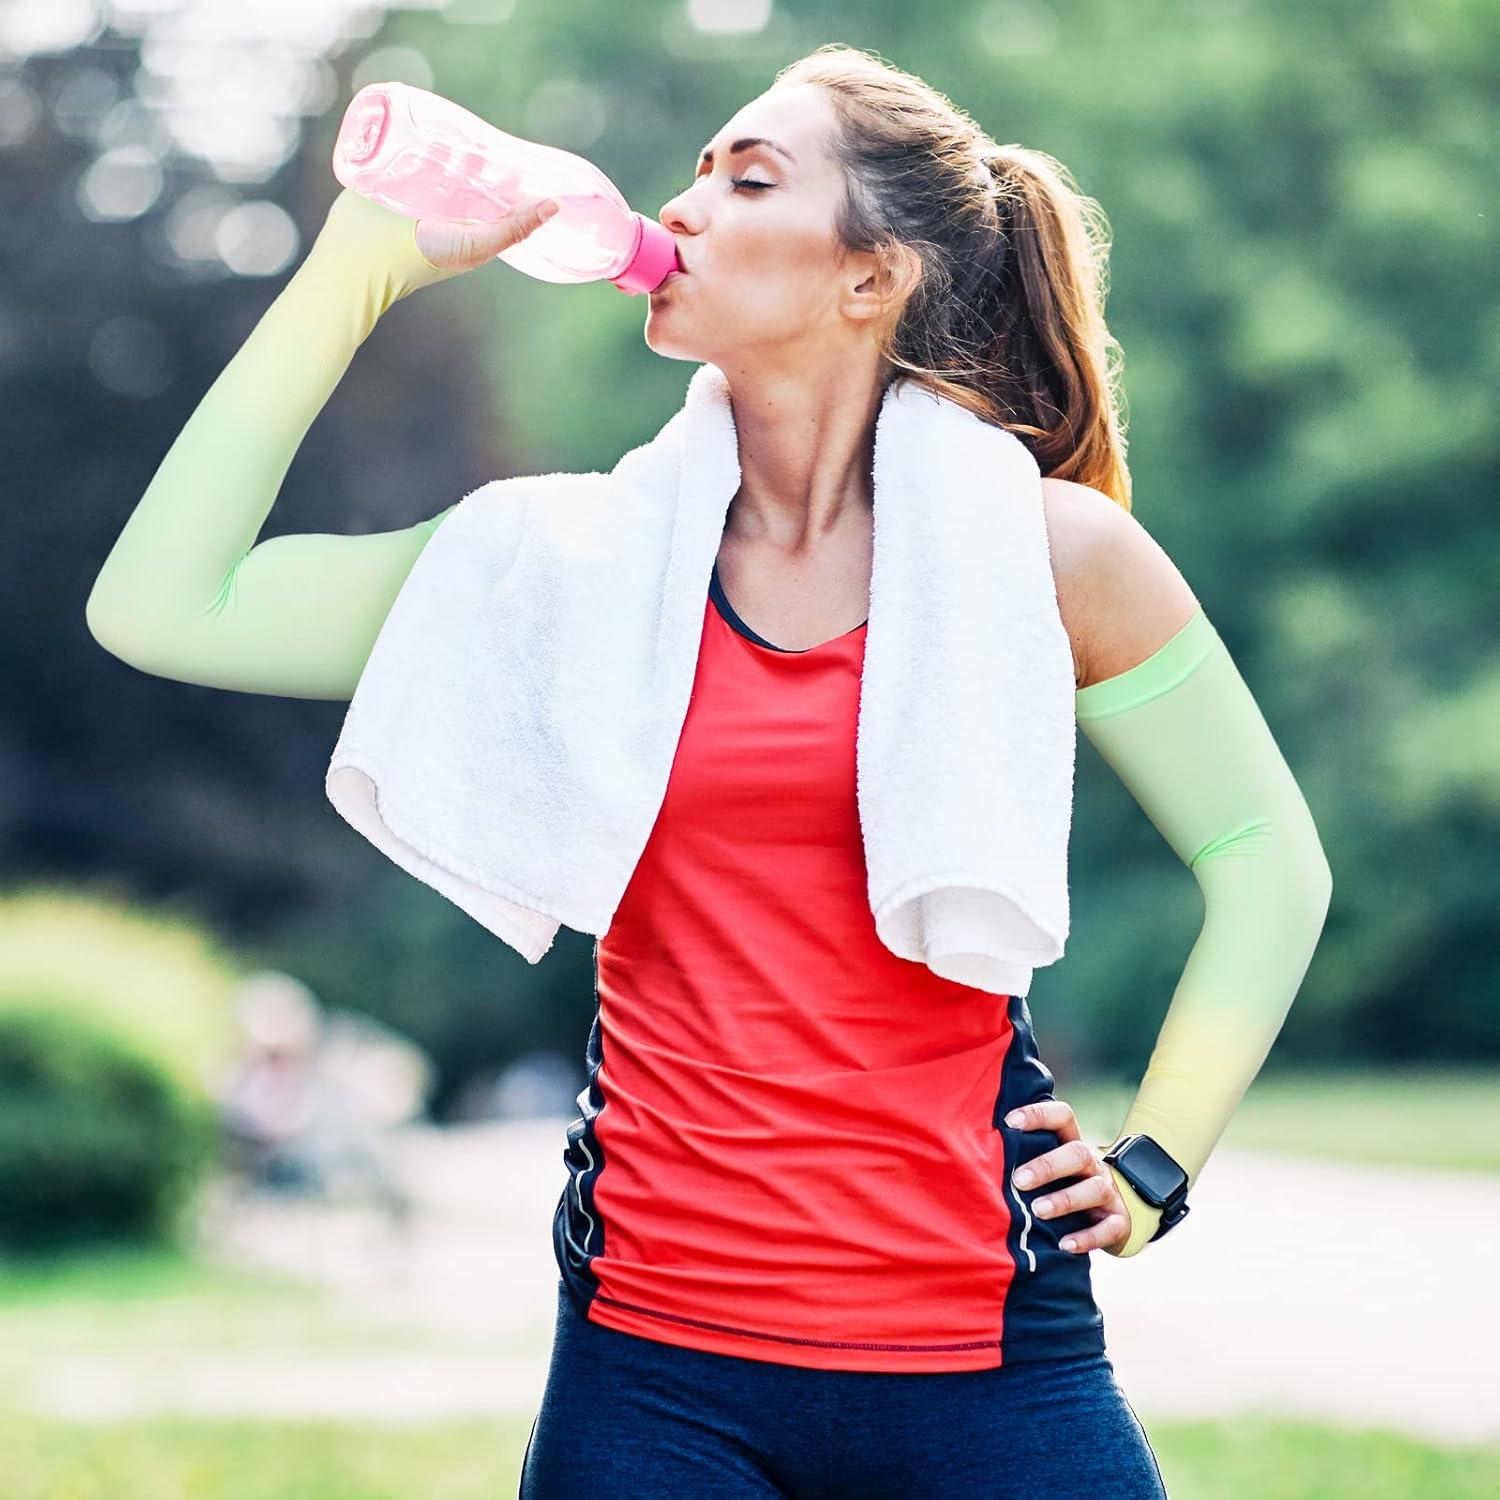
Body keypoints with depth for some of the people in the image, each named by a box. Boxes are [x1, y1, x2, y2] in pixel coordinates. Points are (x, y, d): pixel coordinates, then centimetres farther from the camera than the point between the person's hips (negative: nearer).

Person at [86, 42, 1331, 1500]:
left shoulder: (1045, 556, 0)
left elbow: (1266, 862, 12)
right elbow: (162, 606, 0)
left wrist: (1155, 1163, 4)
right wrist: (363, 261, 0)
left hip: (973, 1356, -1)